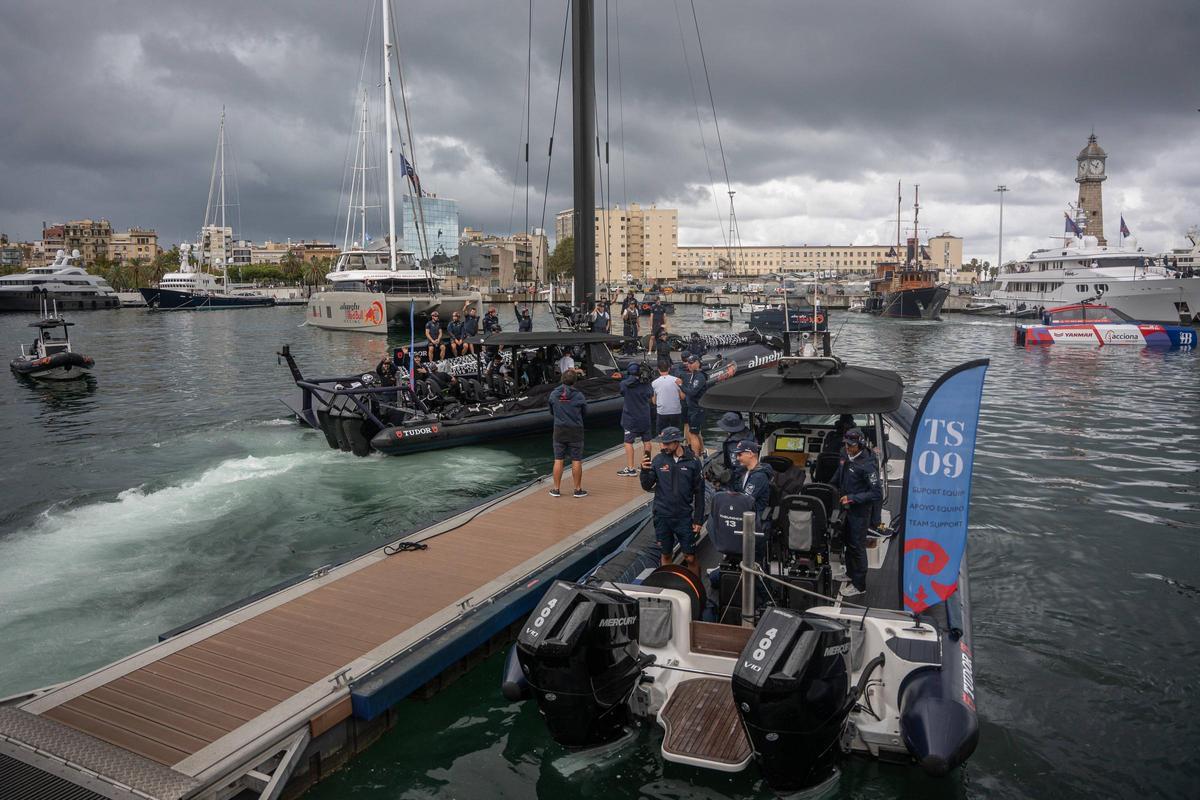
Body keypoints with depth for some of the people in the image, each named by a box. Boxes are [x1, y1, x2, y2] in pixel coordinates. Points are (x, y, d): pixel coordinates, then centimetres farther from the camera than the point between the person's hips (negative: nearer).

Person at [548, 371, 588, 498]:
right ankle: (578, 489, 10)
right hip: (575, 430, -2)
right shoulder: (579, 396, -10)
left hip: (559, 430, 2)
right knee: (576, 461, 5)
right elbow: (585, 412, 3)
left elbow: (551, 412, 9)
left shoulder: (554, 394, -3)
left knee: (558, 460, 8)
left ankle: (556, 489, 14)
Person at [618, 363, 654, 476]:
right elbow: (651, 397, 9)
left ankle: (630, 468, -5)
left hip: (630, 418, -4)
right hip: (645, 417, 4)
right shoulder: (646, 384, -5)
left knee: (628, 442, -1)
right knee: (646, 441, 15)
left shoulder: (625, 384, -12)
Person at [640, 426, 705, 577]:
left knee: (690, 558, 1)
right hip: (662, 517, 2)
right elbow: (647, 486, 1)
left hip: (684, 517, -1)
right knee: (666, 555, 13)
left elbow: (699, 493, 1)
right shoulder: (658, 460, -2)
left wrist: (698, 520, -1)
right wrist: (644, 470, -18)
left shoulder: (692, 462, -5)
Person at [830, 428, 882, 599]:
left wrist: (853, 498, -26)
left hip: (859, 512, -8)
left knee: (857, 547, 2)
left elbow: (877, 493, -24)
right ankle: (851, 574, 39)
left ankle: (859, 585, 13)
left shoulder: (867, 464, -24)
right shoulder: (847, 458, 1)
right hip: (846, 508, 8)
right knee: (848, 543, 21)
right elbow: (838, 478, 20)